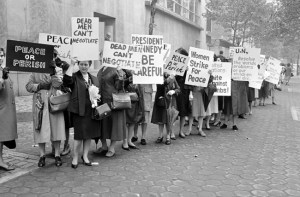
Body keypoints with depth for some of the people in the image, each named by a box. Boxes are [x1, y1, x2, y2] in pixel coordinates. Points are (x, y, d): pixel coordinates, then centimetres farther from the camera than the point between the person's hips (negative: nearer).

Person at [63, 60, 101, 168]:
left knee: (89, 134, 10)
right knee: (79, 134, -3)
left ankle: (85, 156, 25)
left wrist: (97, 96, 1)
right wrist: (72, 64, -21)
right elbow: (66, 80, -24)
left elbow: (99, 92, 25)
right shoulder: (74, 77, -2)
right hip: (79, 110, -5)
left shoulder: (94, 79, 17)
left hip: (92, 111, 5)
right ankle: (75, 158, 14)